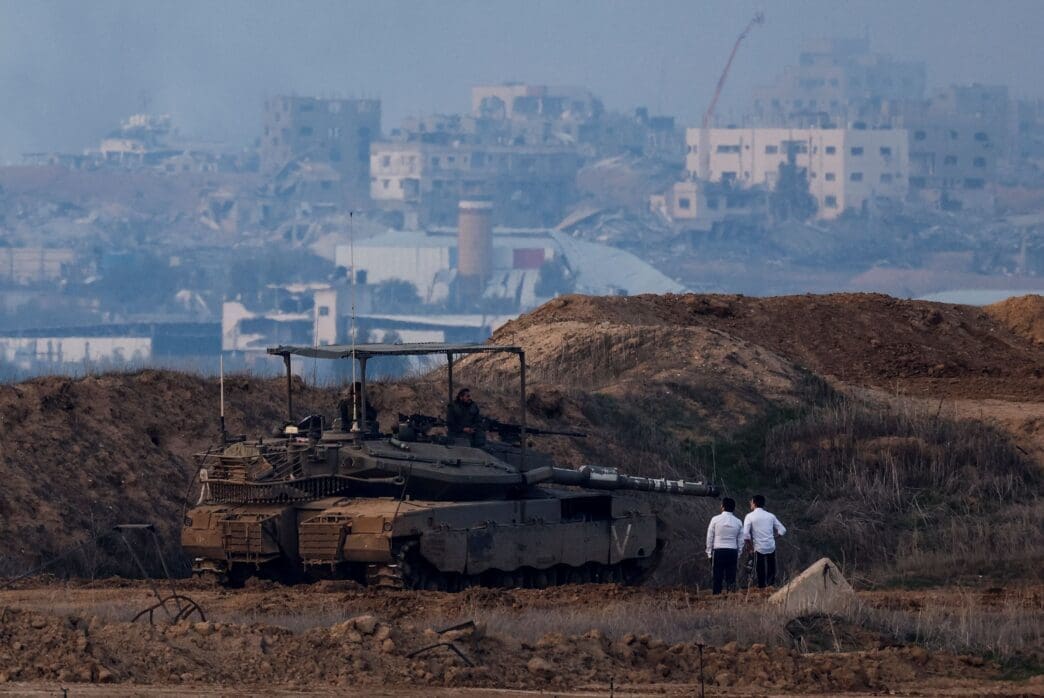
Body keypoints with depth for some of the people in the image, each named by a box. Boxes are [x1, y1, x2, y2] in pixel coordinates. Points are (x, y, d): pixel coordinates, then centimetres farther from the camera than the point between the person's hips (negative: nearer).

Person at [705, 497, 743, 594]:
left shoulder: (716, 520, -4)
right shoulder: (738, 522, 4)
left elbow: (709, 538, 0)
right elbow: (740, 541, 7)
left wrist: (709, 553, 8)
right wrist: (738, 554, 15)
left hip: (718, 551, -2)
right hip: (733, 552, 2)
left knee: (717, 577, 2)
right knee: (731, 577, 4)